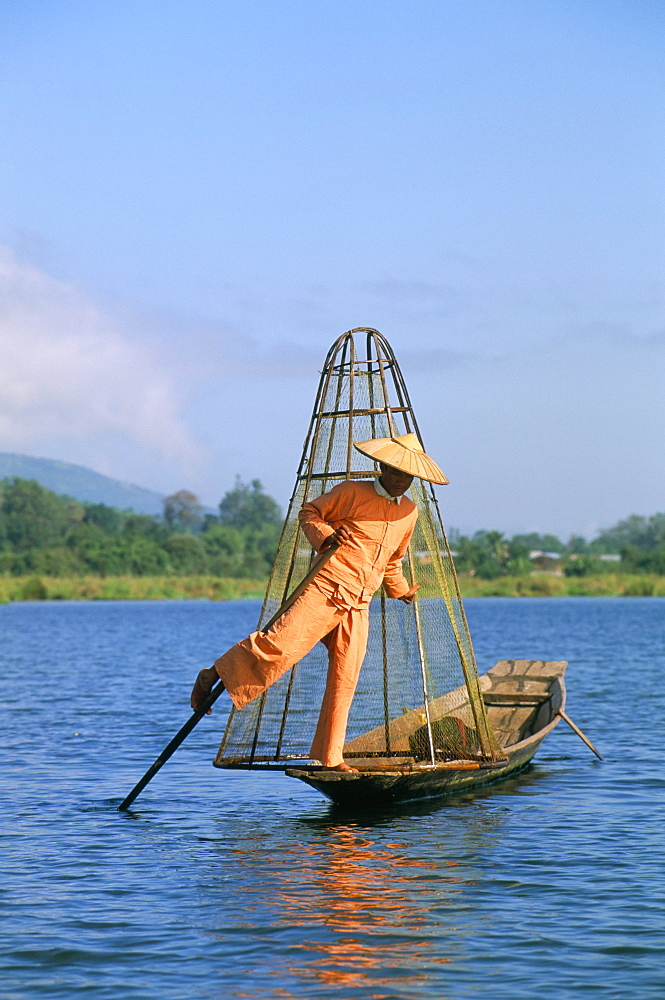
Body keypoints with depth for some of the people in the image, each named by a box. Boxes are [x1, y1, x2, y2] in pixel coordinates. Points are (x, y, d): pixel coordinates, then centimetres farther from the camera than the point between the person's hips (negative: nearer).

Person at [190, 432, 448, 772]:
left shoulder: (409, 513, 19)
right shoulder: (352, 491, 0)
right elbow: (309, 512, 5)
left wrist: (402, 591, 29)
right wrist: (324, 534, -12)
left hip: (358, 606, 6)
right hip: (325, 589, -6)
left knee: (345, 680, 3)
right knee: (282, 644, -22)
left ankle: (330, 756, 9)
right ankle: (214, 675, -6)